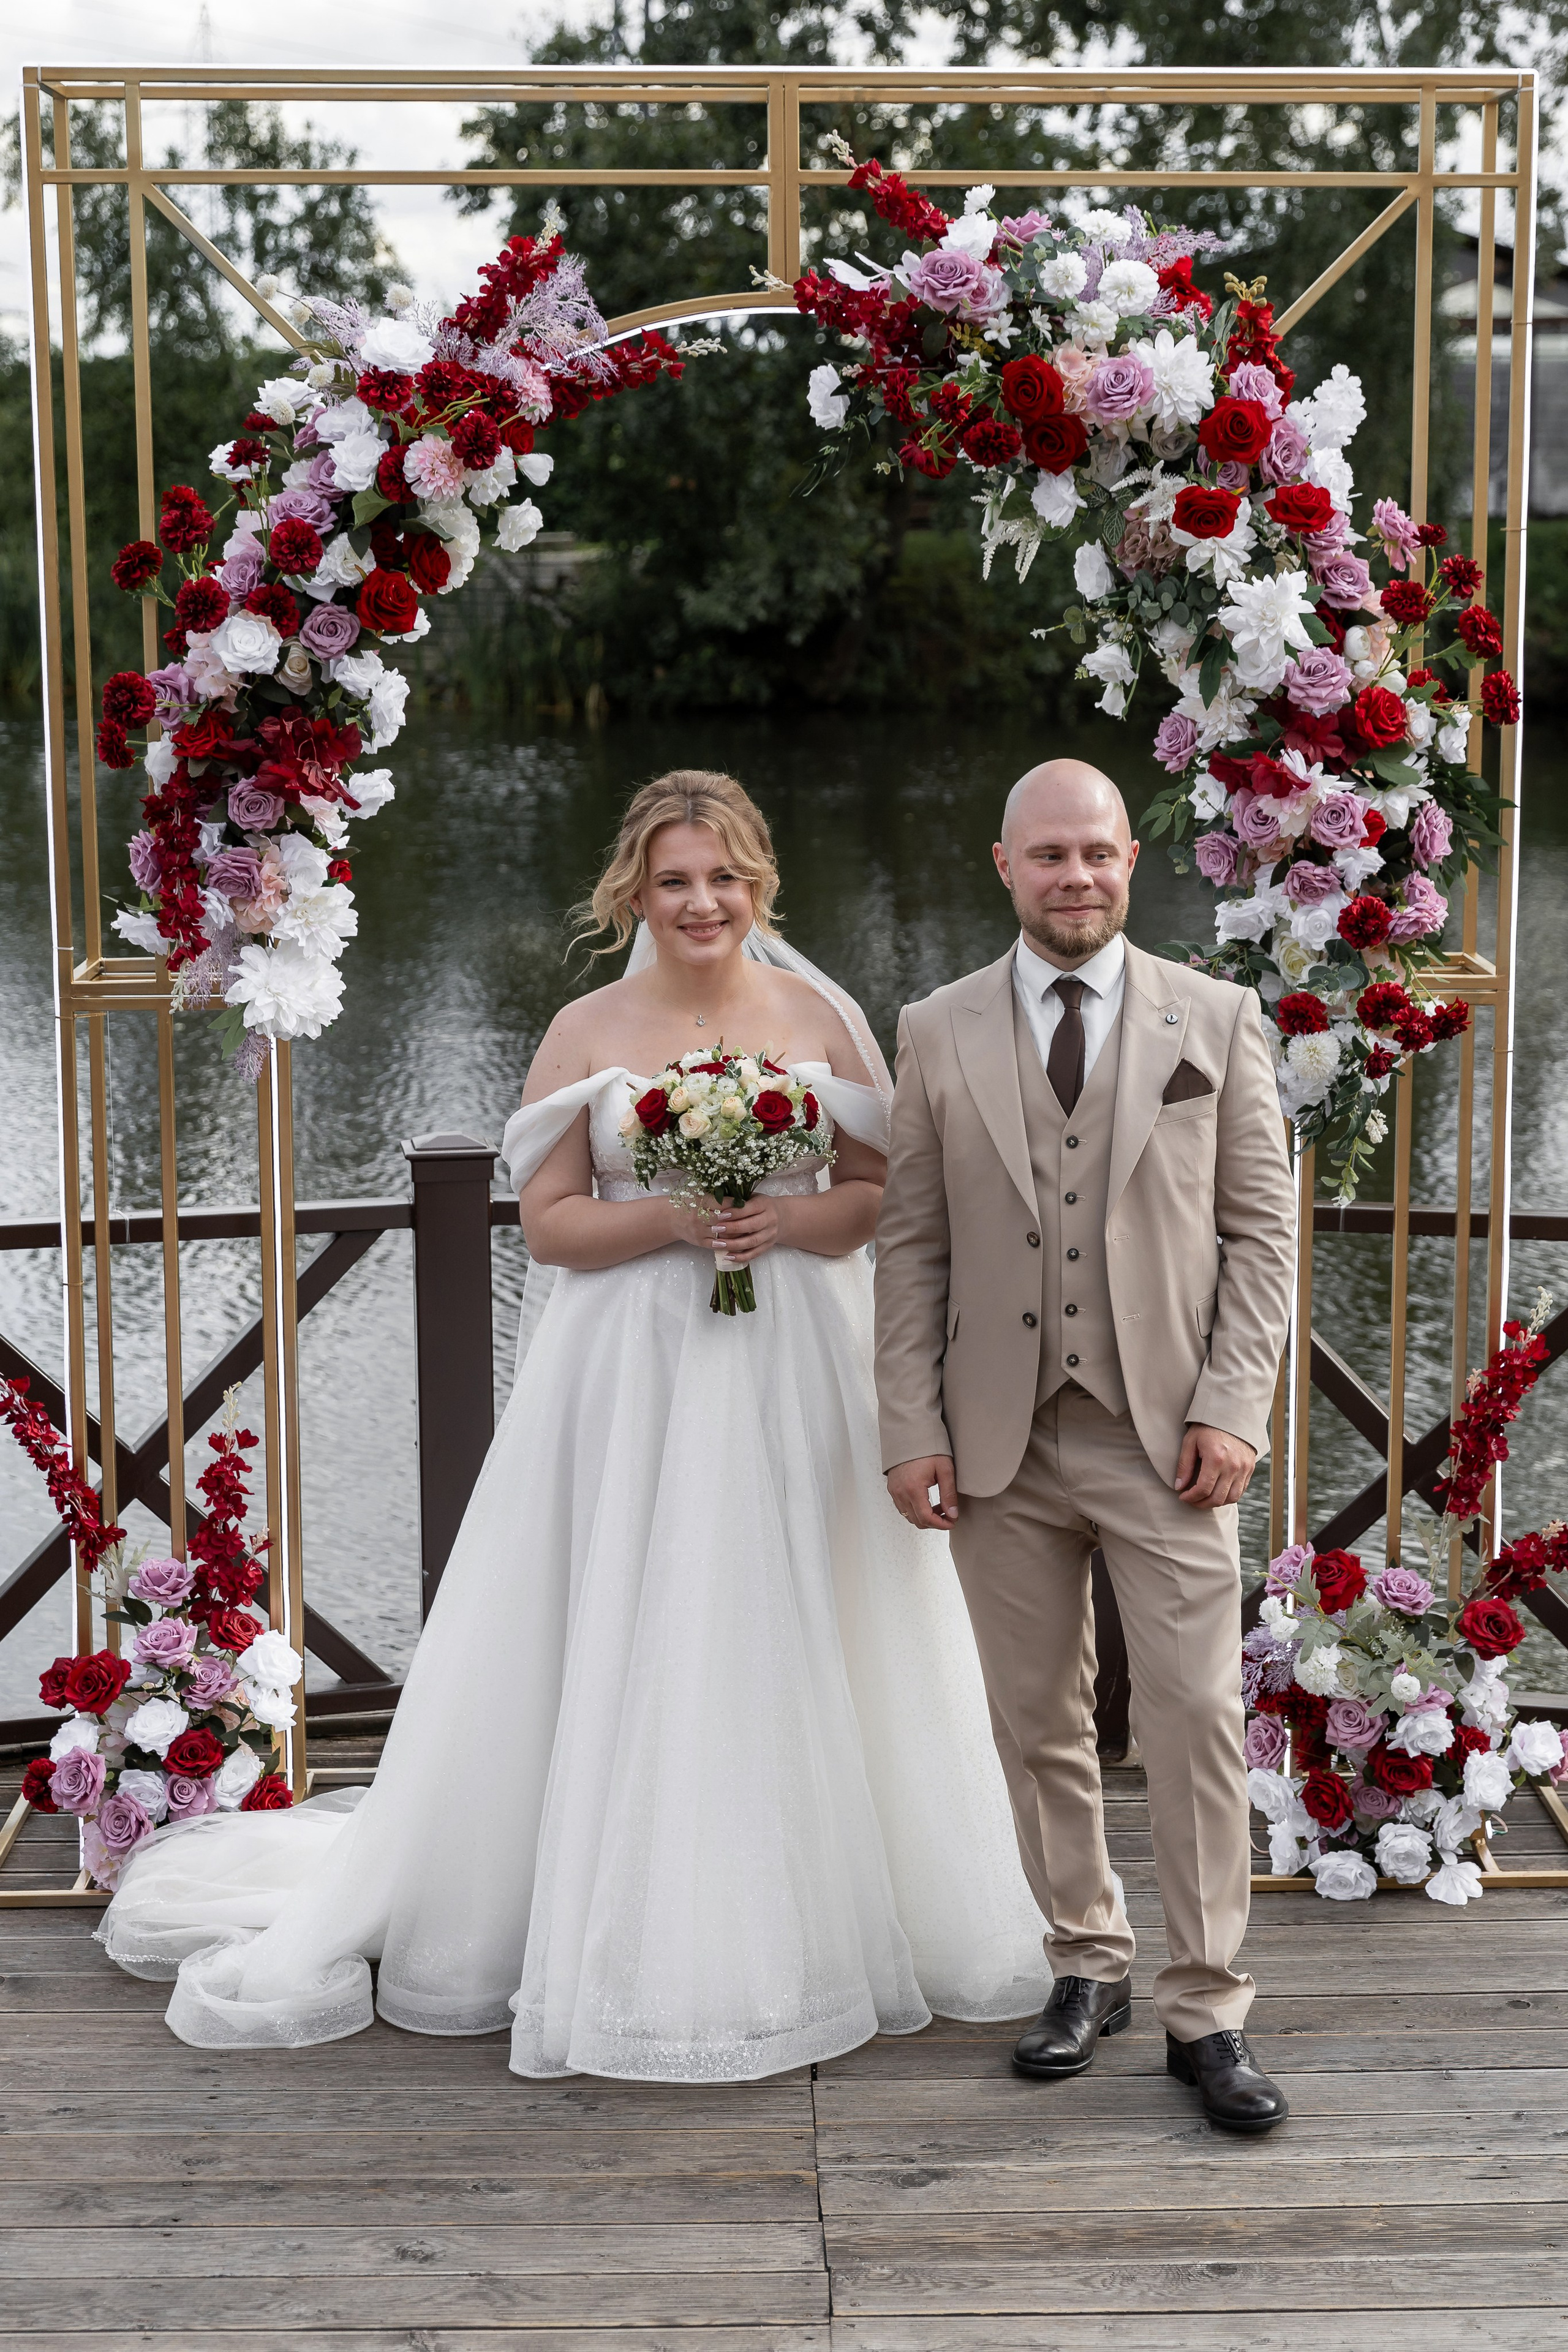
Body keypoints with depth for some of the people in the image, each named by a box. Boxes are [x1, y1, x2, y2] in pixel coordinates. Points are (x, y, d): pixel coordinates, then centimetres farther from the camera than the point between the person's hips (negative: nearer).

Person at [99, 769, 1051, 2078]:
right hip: (633, 1379, -1)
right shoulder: (589, 1033, 2)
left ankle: (815, 1933, 21)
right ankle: (632, 1943, 14)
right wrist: (673, 1220, -16)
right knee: (625, 1655, 1)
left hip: (795, 1377, 1)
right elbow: (549, 1223, 0)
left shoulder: (819, 1020, 6)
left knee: (791, 1651, 5)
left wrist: (794, 1219, -12)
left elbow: (885, 1191, 7)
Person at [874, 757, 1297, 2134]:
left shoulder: (1217, 1019, 5)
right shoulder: (936, 1034, 7)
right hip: (1001, 1440, 2)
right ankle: (1089, 1965, 25)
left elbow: (1262, 1228, 3)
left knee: (1198, 1718, -4)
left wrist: (1232, 1408, -6)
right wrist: (911, 1428, -1)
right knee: (1040, 1723, 9)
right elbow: (911, 1246, 6)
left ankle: (1206, 2010, 7)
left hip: (1164, 1435, -1)